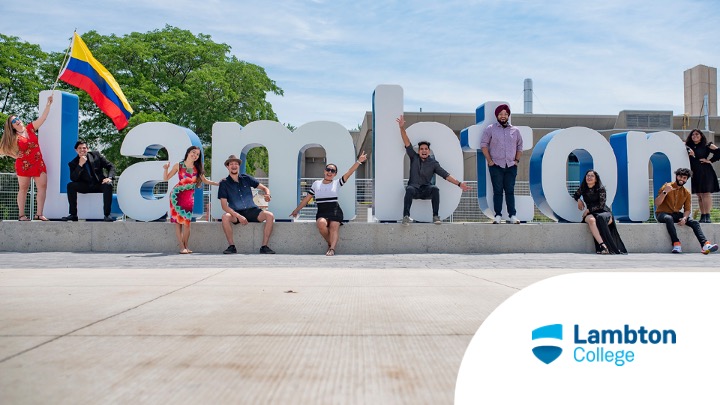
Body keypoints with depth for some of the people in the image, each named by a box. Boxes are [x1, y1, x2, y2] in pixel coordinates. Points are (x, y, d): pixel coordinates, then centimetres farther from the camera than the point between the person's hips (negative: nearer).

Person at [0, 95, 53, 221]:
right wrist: (15, 156, -5)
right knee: (23, 188, 2)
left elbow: (43, 117, -1)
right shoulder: (13, 138, -2)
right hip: (24, 164, -3)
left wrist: (48, 104, -8)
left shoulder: (30, 128, 5)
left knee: (42, 186, -6)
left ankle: (39, 214, -7)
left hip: (38, 163, 3)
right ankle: (21, 214, 7)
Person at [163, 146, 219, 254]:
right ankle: (182, 247, -2)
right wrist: (165, 169, -11)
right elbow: (165, 178, 6)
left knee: (187, 221, -4)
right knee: (178, 221, -5)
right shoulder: (178, 166, 1)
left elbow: (205, 181, 19)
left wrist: (218, 183, 13)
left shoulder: (197, 168, 8)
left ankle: (186, 246, 7)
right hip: (177, 195, -2)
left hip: (189, 197, 2)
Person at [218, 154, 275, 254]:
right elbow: (224, 206, -6)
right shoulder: (224, 183, 1)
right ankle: (231, 246, -19)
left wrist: (267, 195, -13)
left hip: (252, 210, 2)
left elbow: (264, 188, 13)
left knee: (270, 215, -24)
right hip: (236, 213, -2)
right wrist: (238, 216, -20)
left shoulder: (246, 178, 9)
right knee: (225, 217, -35)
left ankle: (264, 246, -19)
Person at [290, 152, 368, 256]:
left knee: (334, 227, -27)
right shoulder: (316, 184, 16)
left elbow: (349, 173, -1)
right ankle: (330, 243, -10)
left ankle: (332, 249, -41)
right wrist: (296, 210, 22)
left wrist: (359, 161, -11)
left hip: (335, 211, -1)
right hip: (321, 212, 1)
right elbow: (307, 199, 20)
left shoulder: (337, 183, 10)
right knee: (321, 224, -30)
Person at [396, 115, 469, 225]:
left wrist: (459, 183, -9)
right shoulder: (414, 157, 7)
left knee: (435, 189, -32)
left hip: (426, 190, 1)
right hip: (414, 188, -1)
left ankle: (436, 216, -29)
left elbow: (446, 175, 1)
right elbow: (407, 143, 0)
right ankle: (406, 216, -39)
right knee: (409, 189, -36)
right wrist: (402, 128, -12)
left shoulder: (433, 163, 6)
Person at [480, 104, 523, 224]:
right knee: (497, 191, -2)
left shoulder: (515, 130, 14)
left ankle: (512, 215, 2)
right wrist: (489, 161, -5)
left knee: (510, 191, 1)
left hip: (511, 166, 2)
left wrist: (517, 160, 8)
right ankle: (498, 215, 1)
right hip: (496, 165, -2)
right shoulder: (490, 129, 5)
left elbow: (520, 146, 19)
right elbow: (483, 144, 1)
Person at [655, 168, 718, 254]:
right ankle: (676, 244, -39)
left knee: (695, 223, -18)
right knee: (669, 218, -39)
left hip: (676, 214, 5)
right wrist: (665, 192, -29)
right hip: (662, 214, -5)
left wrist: (684, 218, -17)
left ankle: (705, 245, -30)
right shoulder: (667, 187, -7)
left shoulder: (687, 193, 7)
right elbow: (657, 204, -14)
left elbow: (687, 210, 6)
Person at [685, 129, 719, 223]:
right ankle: (702, 216, 11)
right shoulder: (689, 147, 11)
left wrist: (709, 160, -6)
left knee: (705, 194, -9)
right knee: (699, 195, 7)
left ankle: (707, 216, -10)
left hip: (705, 172, -5)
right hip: (694, 173, 5)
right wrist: (689, 154, -6)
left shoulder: (707, 145, -1)